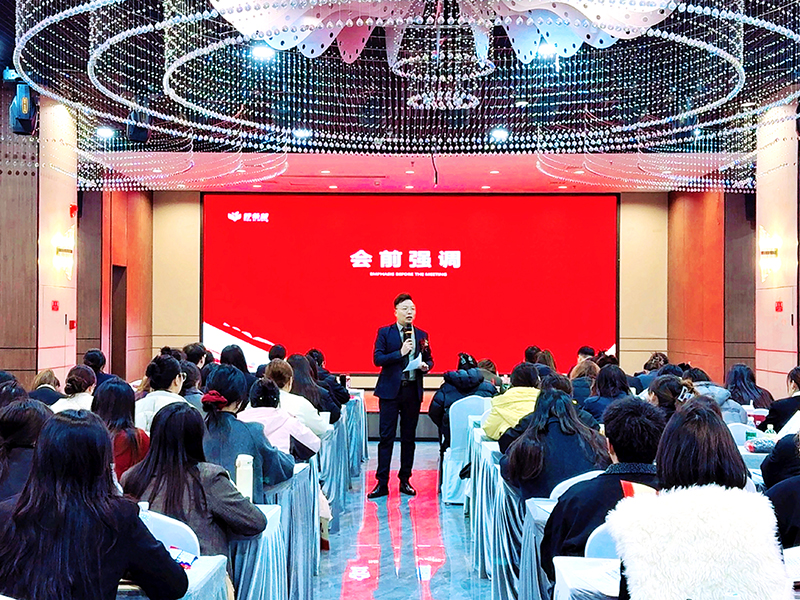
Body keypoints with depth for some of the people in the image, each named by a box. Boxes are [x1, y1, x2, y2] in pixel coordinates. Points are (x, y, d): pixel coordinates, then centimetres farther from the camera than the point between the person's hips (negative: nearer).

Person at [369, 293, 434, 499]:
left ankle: (405, 480, 19)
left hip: (412, 390, 3)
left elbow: (429, 360, 16)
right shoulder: (385, 333, 0)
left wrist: (425, 366, -6)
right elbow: (377, 358, -8)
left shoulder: (421, 335, 10)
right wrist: (400, 353, -18)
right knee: (386, 437, -1)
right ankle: (382, 483, 4)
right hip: (390, 390, -3)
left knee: (409, 437, 9)